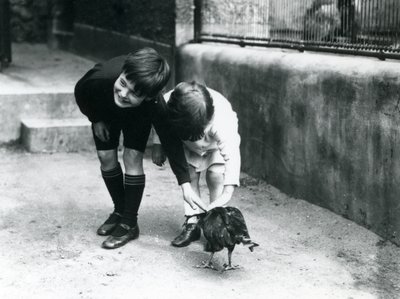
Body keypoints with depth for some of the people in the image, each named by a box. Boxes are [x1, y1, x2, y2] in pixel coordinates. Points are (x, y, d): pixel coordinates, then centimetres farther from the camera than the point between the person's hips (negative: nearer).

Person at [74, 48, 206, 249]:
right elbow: (81, 93, -18)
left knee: (132, 158, -15)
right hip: (105, 111, 2)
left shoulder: (155, 106, -45)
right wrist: (95, 120, -8)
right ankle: (120, 211, 23)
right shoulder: (100, 77, -44)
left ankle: (129, 224, 0)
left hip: (138, 117, -2)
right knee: (106, 157, -1)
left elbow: (170, 141, -33)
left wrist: (185, 184, -35)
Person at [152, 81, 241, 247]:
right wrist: (158, 148, -3)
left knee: (216, 174, -18)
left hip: (218, 142, -3)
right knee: (189, 174, -10)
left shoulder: (221, 119, -45)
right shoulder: (165, 104, -36)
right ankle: (192, 223, 3)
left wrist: (227, 194, -51)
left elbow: (231, 155, -45)